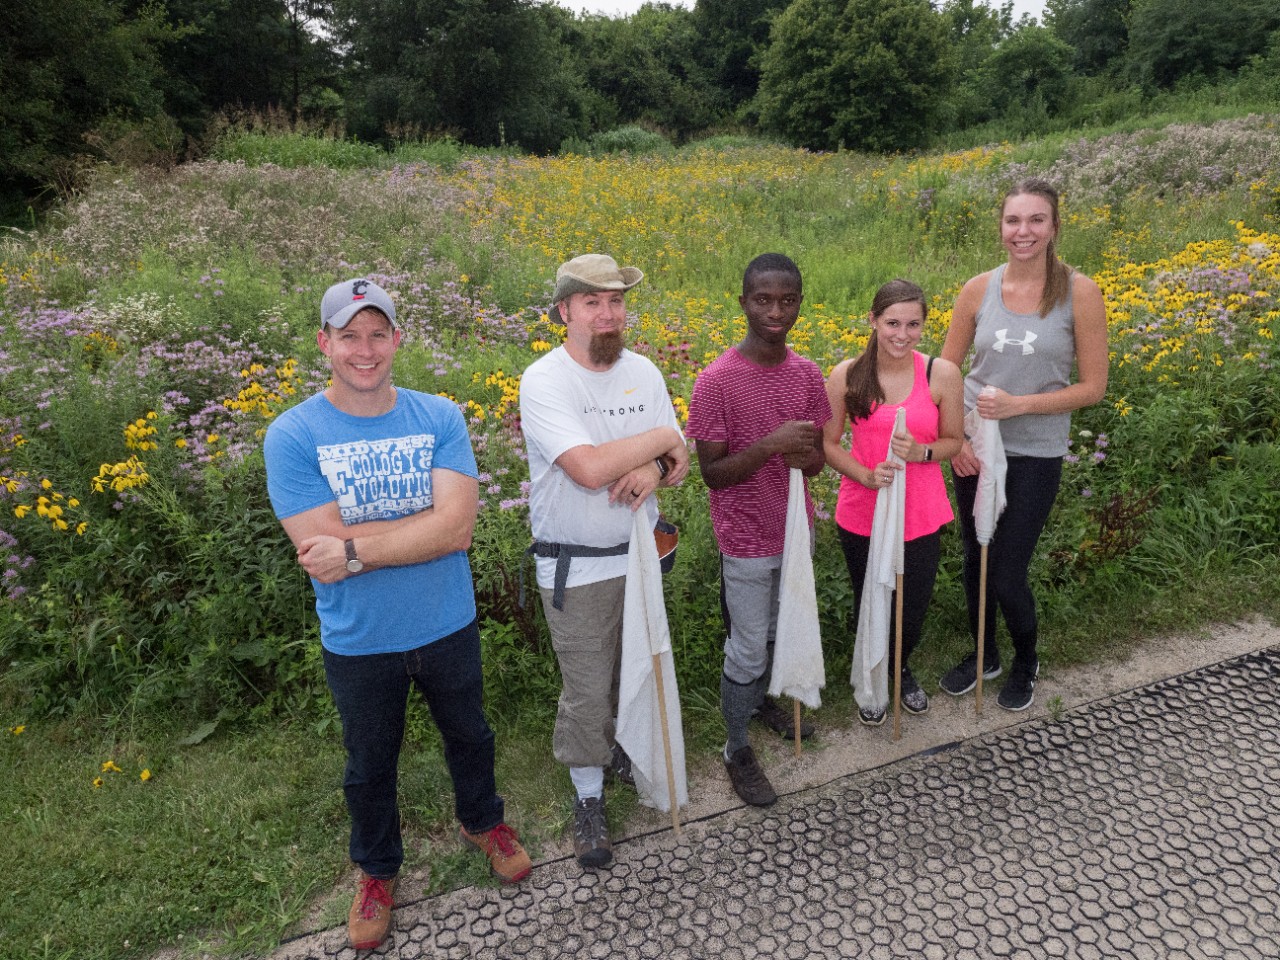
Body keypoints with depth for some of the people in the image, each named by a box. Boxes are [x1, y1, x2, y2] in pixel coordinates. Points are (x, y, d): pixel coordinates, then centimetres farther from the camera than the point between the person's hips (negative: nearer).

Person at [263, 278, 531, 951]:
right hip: (358, 643, -1)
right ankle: (377, 869, 50)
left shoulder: (440, 417, -11)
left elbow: (458, 526, -22)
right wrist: (420, 531, -20)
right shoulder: (292, 436, -15)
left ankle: (481, 820, 56)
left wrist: (355, 548, -26)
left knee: (468, 735, 25)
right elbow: (321, 556, -23)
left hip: (448, 626, 2)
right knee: (369, 767, 22)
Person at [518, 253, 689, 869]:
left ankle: (624, 746, 48)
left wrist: (654, 471, -20)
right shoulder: (544, 381, -18)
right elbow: (590, 468, -30)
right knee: (587, 689, 6)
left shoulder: (643, 372, 1)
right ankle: (588, 795, 28)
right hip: (576, 570, -5)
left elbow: (678, 464, 4)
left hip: (640, 552, 5)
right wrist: (660, 438, -18)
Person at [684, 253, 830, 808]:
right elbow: (712, 472, -17)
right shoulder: (716, 382, -20)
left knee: (779, 632, 24)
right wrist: (771, 444, -31)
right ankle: (738, 751, 28)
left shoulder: (807, 375, -3)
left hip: (795, 530, 6)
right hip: (746, 540, -5)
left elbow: (817, 459, 4)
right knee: (747, 651, 7)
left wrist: (805, 456, -21)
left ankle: (760, 700, 51)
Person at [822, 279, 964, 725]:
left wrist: (920, 451, -20)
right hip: (861, 516, 0)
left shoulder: (943, 374, -10)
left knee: (913, 609, 17)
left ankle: (901, 667, 52)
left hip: (921, 517, 1)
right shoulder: (846, 375, -11)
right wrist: (866, 475, -20)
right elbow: (828, 444, -3)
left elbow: (953, 441, 1)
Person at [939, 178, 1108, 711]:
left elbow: (1092, 386, -7)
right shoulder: (978, 290, -3)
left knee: (1007, 576, 1)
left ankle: (1026, 662, 33)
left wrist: (1019, 404, -18)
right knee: (975, 560, 16)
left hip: (1035, 455, -3)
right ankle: (983, 655, 41)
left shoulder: (1080, 292, -10)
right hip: (973, 447, 3)